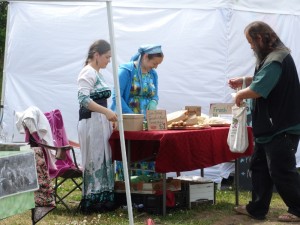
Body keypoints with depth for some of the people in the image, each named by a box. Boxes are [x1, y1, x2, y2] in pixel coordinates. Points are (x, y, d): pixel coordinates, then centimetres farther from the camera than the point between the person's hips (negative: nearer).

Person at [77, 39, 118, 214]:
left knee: (104, 159, 10)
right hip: (91, 121, -10)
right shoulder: (88, 72, -12)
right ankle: (91, 202, 0)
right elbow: (84, 99, -23)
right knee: (95, 160, -6)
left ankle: (102, 200, 15)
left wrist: (109, 115, 14)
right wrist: (107, 112, -26)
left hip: (101, 121, 10)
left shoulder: (97, 73, 17)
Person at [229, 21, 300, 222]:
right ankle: (257, 209, 23)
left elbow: (257, 90, -26)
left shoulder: (275, 60, -22)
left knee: (281, 172, -3)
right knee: (259, 167, 16)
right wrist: (244, 80, 16)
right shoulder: (272, 56, 12)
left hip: (281, 129, -11)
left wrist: (240, 95, -7)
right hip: (270, 127, 11)